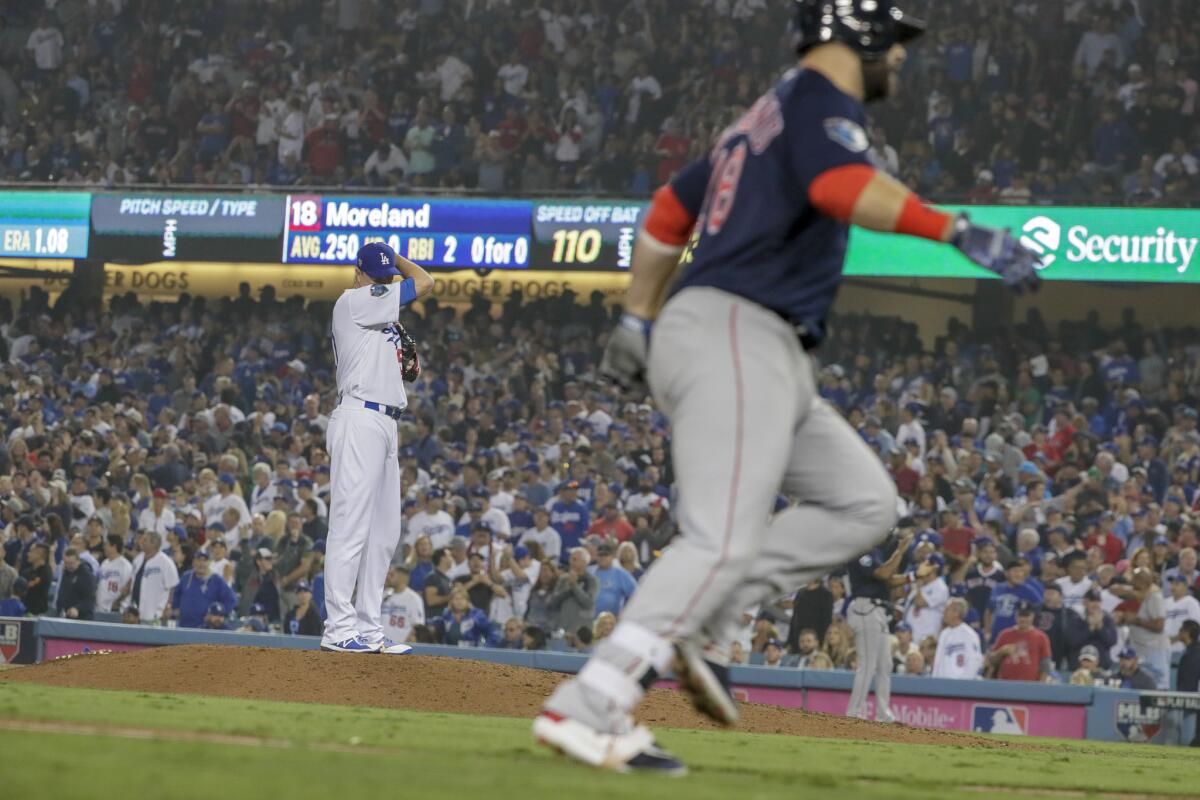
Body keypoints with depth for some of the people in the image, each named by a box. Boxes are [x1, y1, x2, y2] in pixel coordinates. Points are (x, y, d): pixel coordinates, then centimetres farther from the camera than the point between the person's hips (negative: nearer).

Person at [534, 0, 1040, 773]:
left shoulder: (764, 118, 25)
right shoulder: (820, 99, -6)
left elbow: (672, 207, 33)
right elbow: (841, 183, -28)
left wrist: (639, 320, 40)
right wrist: (957, 231, -38)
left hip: (768, 361, 10)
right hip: (736, 338, -10)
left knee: (864, 502, 8)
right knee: (723, 540, -17)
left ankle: (701, 625, -1)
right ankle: (584, 710, -22)